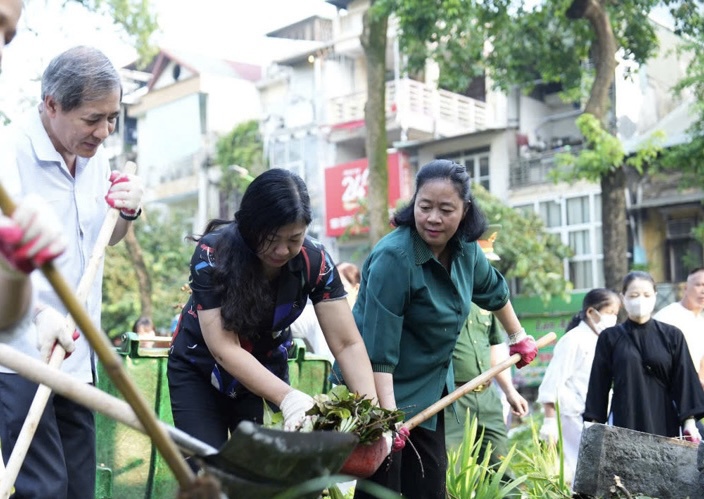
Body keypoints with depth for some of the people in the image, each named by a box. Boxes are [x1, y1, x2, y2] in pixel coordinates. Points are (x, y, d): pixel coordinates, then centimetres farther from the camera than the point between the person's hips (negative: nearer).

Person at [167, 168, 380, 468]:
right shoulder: (213, 254, -28)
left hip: (267, 370, 2)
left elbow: (348, 344, -22)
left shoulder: (314, 261, -21)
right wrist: (288, 398, -45)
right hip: (201, 372, -2)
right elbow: (224, 348, -33)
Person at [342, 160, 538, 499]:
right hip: (382, 391, -7)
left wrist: (518, 337, 29)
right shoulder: (393, 258, -26)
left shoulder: (465, 247, -2)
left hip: (427, 389, 7)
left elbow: (493, 290, 20)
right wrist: (388, 416, -34)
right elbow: (378, 349, -29)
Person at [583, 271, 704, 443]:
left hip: (663, 422, 1)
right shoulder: (609, 338, 5)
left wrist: (690, 422, -2)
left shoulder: (672, 336, 6)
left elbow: (684, 380, 5)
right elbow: (600, 384, 5)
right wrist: (596, 423, 1)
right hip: (624, 422, -1)